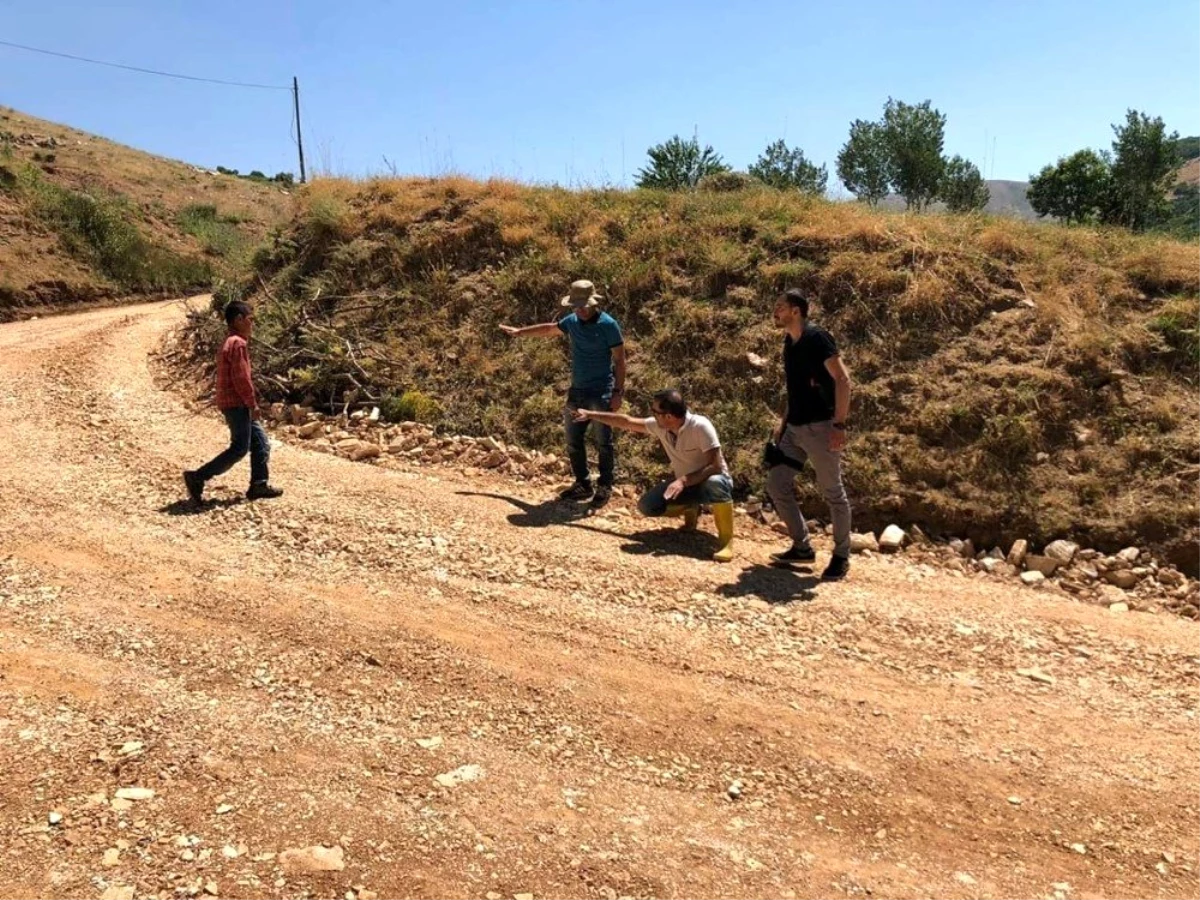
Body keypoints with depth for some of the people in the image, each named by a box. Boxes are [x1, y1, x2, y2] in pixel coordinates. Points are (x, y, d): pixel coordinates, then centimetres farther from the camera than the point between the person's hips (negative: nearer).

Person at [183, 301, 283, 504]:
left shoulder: (230, 343, 17)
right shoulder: (238, 344, -15)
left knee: (260, 443, 11)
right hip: (237, 403, -10)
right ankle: (197, 478, -4)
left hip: (238, 404, 10)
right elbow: (241, 377, -21)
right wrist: (253, 403, -17)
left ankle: (259, 485, 13)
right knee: (239, 449, -7)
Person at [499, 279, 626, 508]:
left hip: (601, 393, -7)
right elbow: (548, 329, 24)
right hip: (577, 391, 7)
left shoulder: (608, 325, -12)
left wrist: (618, 392, -17)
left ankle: (605, 488, 10)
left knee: (603, 442, -1)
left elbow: (619, 360, -11)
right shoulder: (573, 321, 6)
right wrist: (519, 332, 31)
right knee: (573, 441, 10)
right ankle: (583, 485, 22)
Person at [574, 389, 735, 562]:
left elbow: (716, 466, -31)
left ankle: (725, 539, -24)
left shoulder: (700, 426, -29)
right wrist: (591, 415, 6)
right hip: (683, 483, 6)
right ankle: (689, 509, 13)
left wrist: (684, 480, -40)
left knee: (715, 483, -42)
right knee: (647, 505, -14)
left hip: (709, 481, -6)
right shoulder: (660, 426, -10)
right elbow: (627, 422, 3)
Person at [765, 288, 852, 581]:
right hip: (794, 428, 9)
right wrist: (783, 422, 19)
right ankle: (802, 547, 19)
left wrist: (839, 425, -23)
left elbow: (842, 379, -18)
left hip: (819, 427, -9)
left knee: (832, 491, 1)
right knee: (776, 484, 7)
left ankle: (841, 557, 14)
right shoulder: (789, 342, 13)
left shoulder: (816, 337, -13)